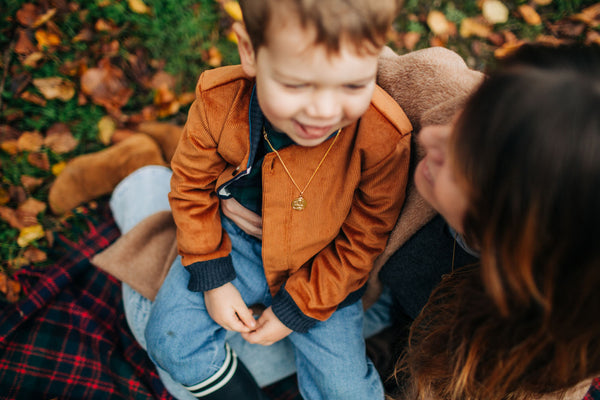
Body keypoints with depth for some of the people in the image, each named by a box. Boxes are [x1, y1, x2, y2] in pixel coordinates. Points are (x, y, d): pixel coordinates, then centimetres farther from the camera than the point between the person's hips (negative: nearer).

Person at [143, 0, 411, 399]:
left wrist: (297, 308, -13)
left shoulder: (383, 137, -30)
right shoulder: (218, 101, -24)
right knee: (169, 339, -5)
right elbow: (191, 184, -5)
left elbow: (363, 239, -15)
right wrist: (212, 278, -7)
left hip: (321, 270, -1)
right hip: (234, 243, 2)